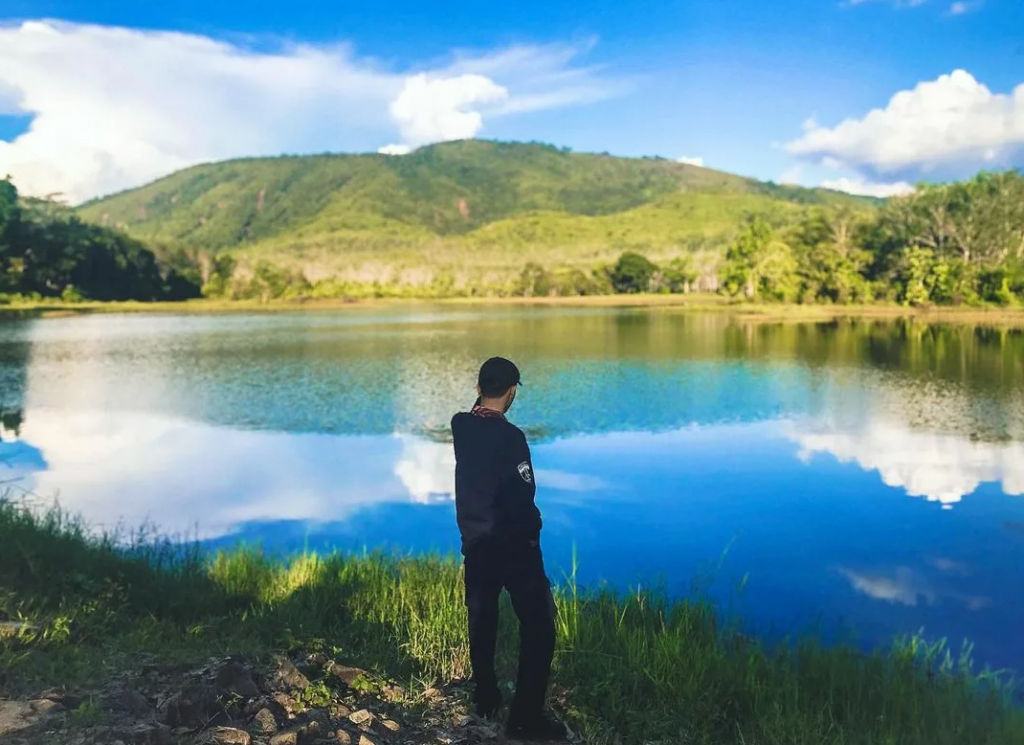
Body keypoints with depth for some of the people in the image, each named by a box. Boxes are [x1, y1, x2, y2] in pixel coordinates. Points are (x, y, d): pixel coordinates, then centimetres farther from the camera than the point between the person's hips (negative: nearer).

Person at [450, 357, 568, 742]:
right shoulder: (509, 436, -22)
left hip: (475, 542, 7)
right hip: (514, 544, -7)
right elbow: (522, 497, -20)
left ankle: (485, 699, 32)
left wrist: (486, 394, 14)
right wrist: (532, 530, -3)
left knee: (482, 621, 20)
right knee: (537, 627, 3)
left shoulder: (461, 426, -4)